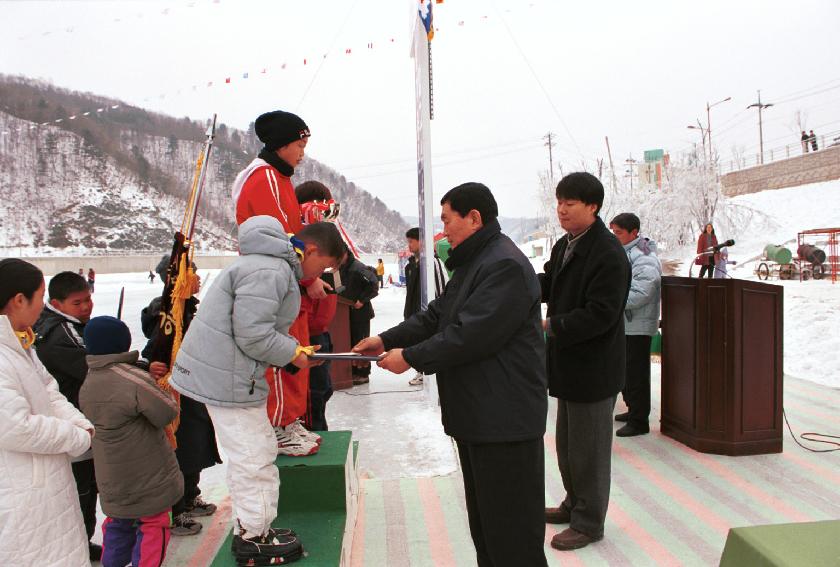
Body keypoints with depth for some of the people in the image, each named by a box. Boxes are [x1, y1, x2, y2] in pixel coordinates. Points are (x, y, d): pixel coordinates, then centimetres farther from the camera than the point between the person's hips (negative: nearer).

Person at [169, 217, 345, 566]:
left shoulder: (278, 266, 14)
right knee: (254, 459, 1)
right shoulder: (270, 272, -22)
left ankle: (252, 529, 32)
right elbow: (254, 336, -26)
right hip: (228, 378, -11)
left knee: (256, 453, 19)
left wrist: (294, 348, 4)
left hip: (221, 371, 11)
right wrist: (294, 355, -11)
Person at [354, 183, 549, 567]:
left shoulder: (506, 265, -19)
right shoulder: (472, 264, 17)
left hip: (505, 418, -11)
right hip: (476, 416, 11)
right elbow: (436, 316, 18)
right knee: (483, 520, 21)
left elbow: (471, 334, -25)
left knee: (511, 532, 0)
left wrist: (410, 357, -16)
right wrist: (386, 340, 8)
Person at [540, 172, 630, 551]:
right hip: (569, 363, 9)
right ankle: (575, 504, 42)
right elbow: (548, 283, 16)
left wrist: (548, 326, -23)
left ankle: (588, 522, 23)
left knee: (588, 449, 6)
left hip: (593, 367, -9)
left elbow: (599, 315, -27)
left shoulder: (608, 254, -21)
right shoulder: (565, 245, 8)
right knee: (567, 444, 23)